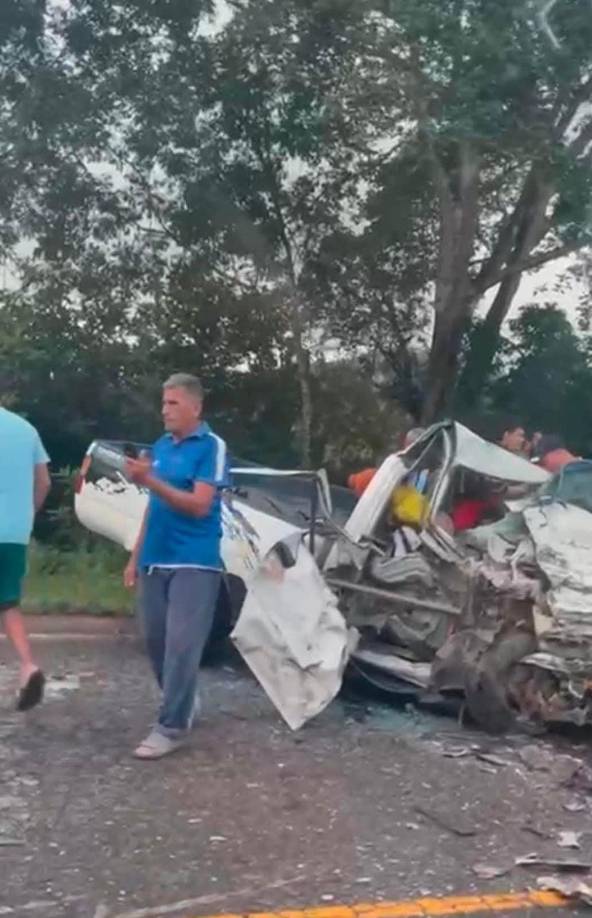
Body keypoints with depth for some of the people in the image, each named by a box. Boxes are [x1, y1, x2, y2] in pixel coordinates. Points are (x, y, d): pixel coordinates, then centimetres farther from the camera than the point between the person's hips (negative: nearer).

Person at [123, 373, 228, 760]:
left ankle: (172, 726, 2)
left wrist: (150, 481, -24)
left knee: (181, 646, -6)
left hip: (193, 563, -7)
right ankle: (184, 701, 32)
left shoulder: (211, 446, -7)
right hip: (155, 561, 7)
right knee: (157, 642, 12)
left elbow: (199, 505, -17)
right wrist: (135, 558, 16)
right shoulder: (161, 446, 13)